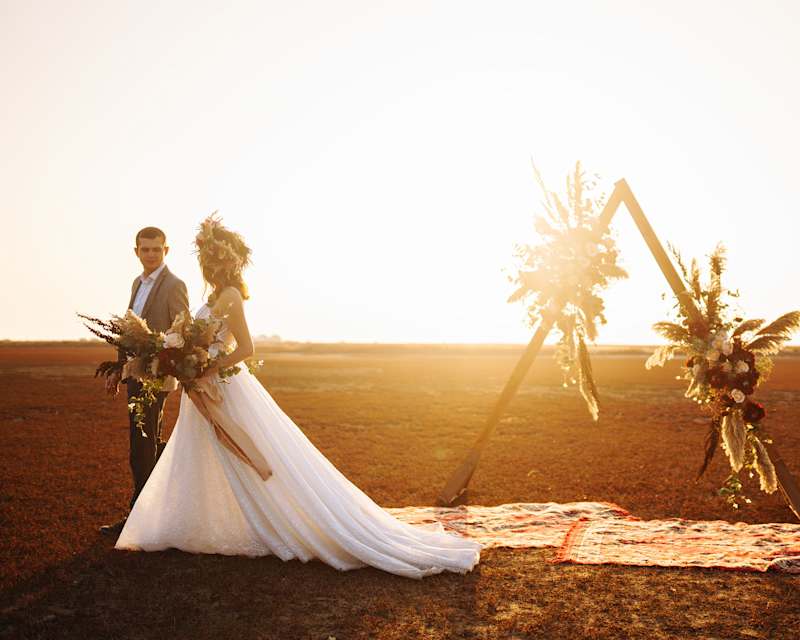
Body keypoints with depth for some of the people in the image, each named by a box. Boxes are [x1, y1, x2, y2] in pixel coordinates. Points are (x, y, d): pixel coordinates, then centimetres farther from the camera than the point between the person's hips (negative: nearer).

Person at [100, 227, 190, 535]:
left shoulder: (174, 285, -11)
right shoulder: (138, 283, 15)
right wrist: (118, 370, 18)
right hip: (135, 373, 9)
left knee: (143, 447, -4)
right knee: (152, 443, 17)